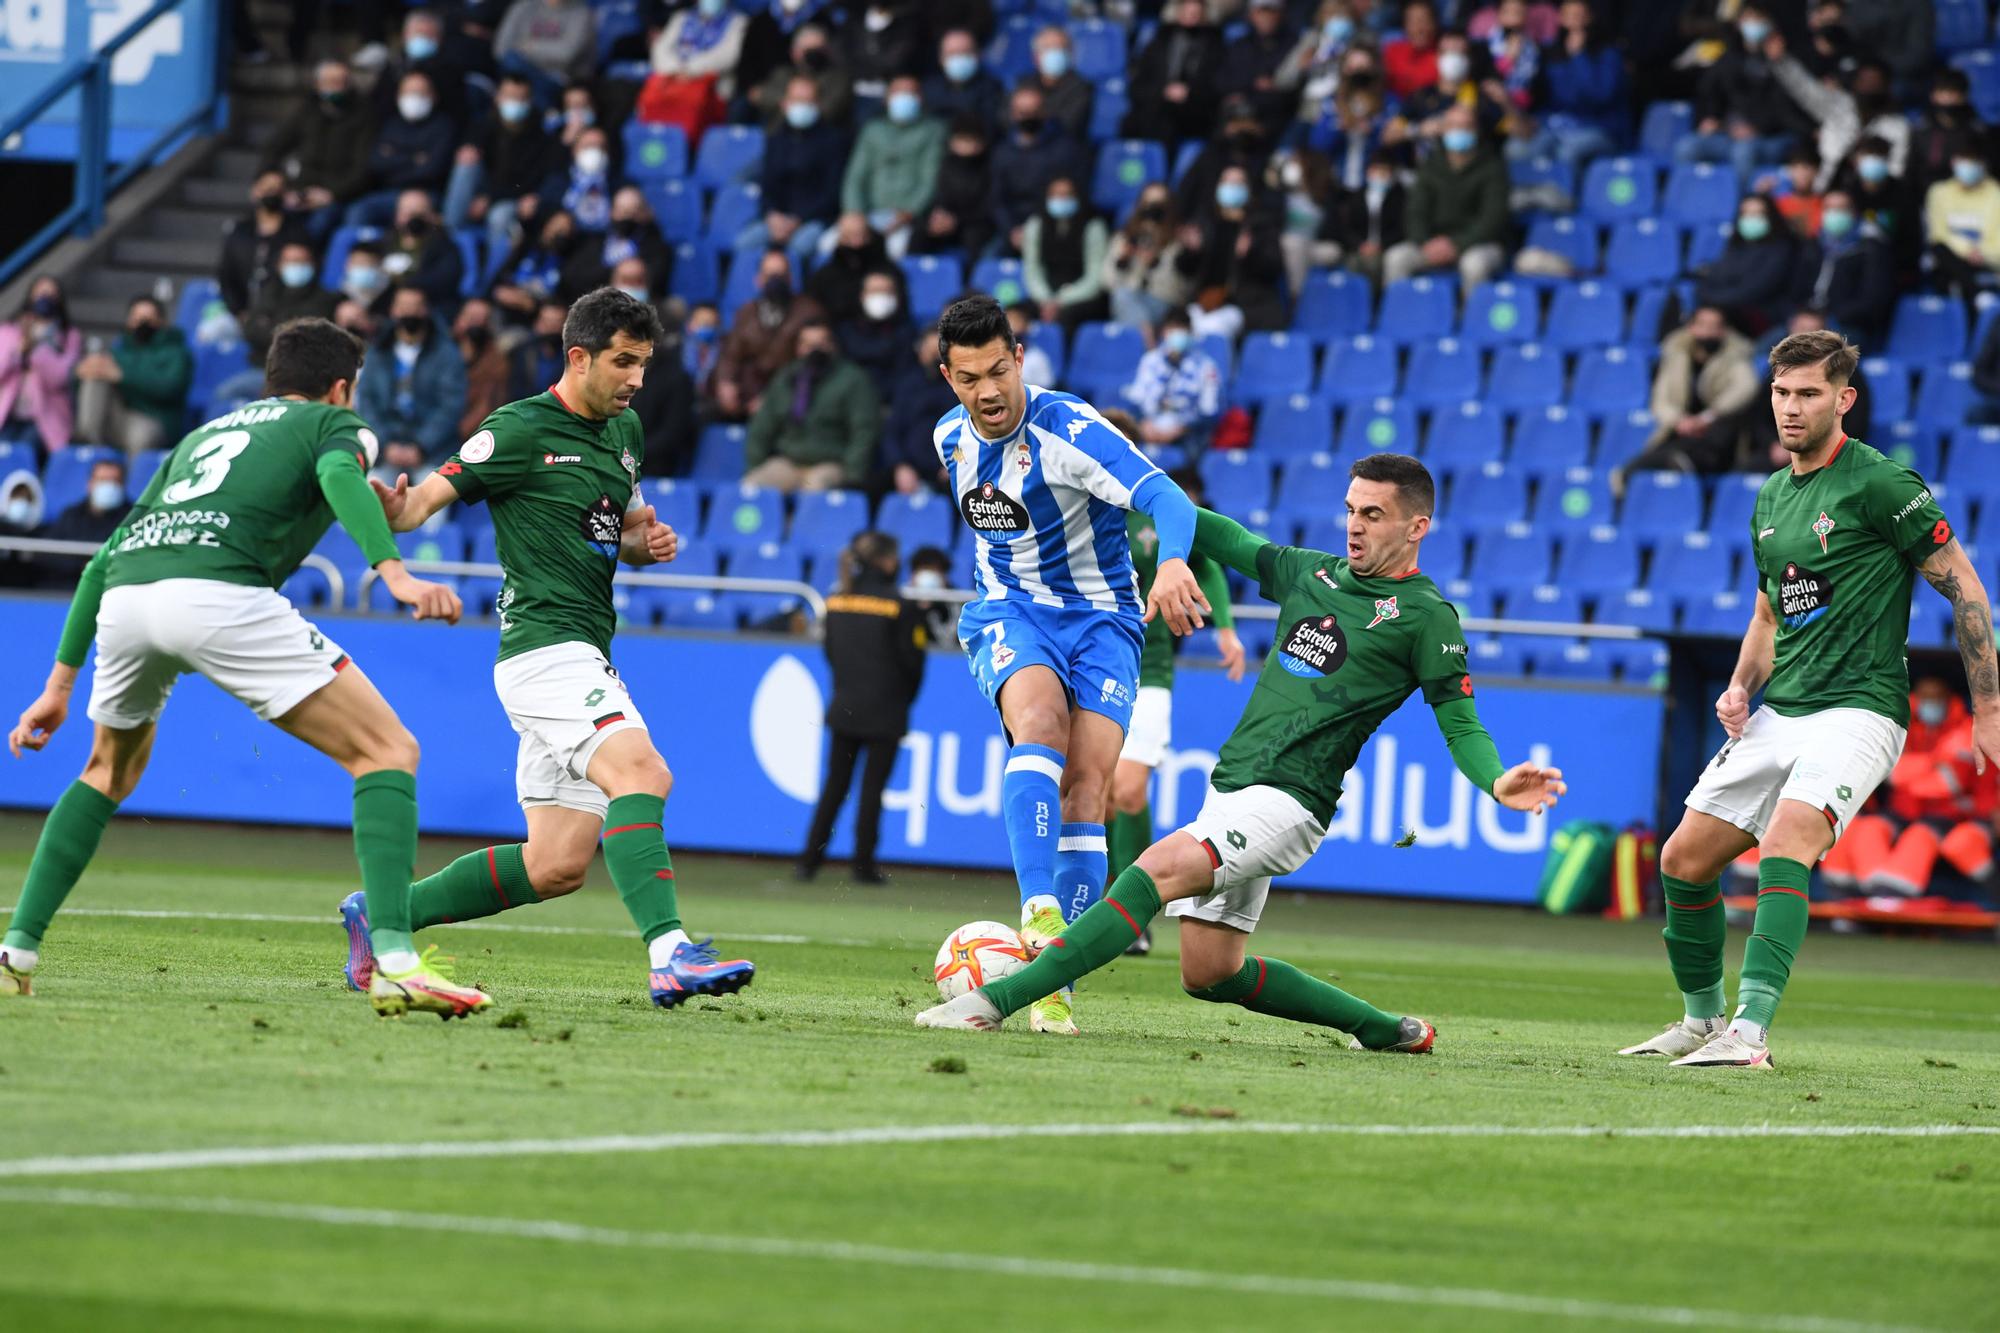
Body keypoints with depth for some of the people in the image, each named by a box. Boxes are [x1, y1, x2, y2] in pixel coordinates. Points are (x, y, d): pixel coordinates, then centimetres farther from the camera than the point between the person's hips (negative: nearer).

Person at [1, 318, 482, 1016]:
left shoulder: (204, 434, 37)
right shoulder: (336, 422, 22)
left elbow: (106, 558, 35)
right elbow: (339, 476, -5)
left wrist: (60, 681, 39)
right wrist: (395, 573, -20)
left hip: (124, 595, 6)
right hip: (217, 592, -6)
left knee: (110, 771, 34)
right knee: (387, 752, 0)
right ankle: (394, 963, -16)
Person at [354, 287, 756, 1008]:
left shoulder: (624, 431, 16)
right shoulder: (521, 429, -8)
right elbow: (428, 496, -11)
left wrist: (647, 542, 5)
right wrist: (394, 511, -35)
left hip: (586, 659, 9)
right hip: (545, 645, -9)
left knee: (555, 867, 7)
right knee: (641, 773, -29)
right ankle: (668, 955, -39)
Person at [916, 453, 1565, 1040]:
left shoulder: (1425, 615, -4)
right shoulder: (1311, 572, 14)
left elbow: (1460, 723, -4)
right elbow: (1229, 541, 28)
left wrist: (1497, 784, -24)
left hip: (1287, 801, -8)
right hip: (1228, 789, 8)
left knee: (1162, 865, -28)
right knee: (1211, 975, 9)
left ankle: (998, 999, -36)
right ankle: (1387, 1030, 23)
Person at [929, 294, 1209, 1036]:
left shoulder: (1067, 430, -18)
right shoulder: (951, 439, 2)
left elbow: (1162, 495, -33)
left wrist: (1173, 560, -53)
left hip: (1100, 619, -3)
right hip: (1009, 614, 3)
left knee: (1086, 787, -15)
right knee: (1039, 721, -30)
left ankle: (1053, 985, -12)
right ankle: (1040, 912, -47)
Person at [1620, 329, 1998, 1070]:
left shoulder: (1881, 483, -10)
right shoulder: (1771, 497, 13)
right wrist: (1740, 689, 6)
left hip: (1856, 711, -8)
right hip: (1778, 715, 8)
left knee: (1784, 847, -29)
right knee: (1684, 860, 5)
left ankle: (1750, 1032, -35)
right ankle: (1702, 1021, 24)